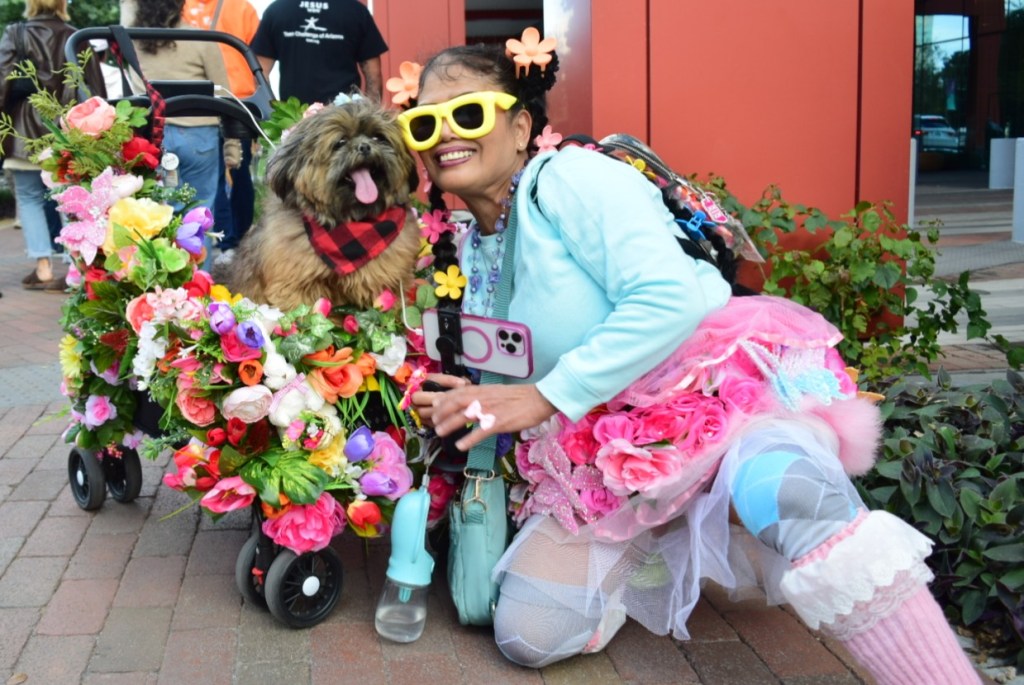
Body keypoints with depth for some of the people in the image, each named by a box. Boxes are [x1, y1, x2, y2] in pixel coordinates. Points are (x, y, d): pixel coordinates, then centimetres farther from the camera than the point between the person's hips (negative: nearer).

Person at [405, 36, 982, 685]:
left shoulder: (568, 177, -8)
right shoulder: (467, 256, 14)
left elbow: (671, 297, -23)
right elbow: (525, 399, 20)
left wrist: (545, 395, -20)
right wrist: (470, 408, -3)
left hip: (721, 380, -7)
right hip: (610, 453, 8)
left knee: (783, 487, -41)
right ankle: (663, 547, 17)